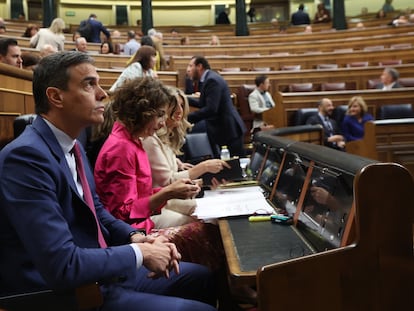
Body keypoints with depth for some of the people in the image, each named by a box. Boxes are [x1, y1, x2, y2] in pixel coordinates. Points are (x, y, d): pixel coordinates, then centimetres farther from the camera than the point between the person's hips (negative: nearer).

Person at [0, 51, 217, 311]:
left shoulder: (72, 145, 4)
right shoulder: (27, 156, -25)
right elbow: (62, 266, -31)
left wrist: (135, 237, -2)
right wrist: (139, 252, -18)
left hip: (101, 270, 9)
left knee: (202, 277, 18)